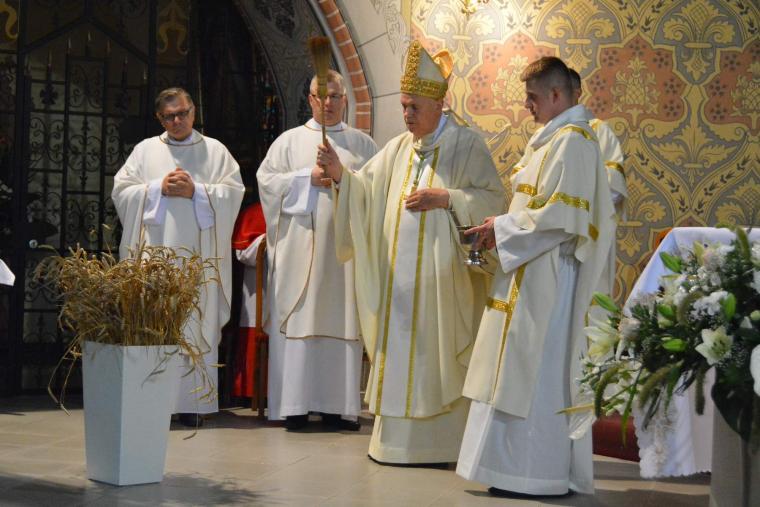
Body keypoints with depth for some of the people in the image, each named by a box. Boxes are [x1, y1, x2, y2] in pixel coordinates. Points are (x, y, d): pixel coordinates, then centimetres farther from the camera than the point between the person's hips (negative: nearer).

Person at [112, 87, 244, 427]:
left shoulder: (215, 150, 12)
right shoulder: (146, 150, 14)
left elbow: (233, 192, 2)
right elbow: (122, 189, 7)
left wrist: (195, 191, -9)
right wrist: (158, 188, -7)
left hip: (197, 253, 0)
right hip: (154, 250, 1)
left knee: (196, 321, -4)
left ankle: (192, 402, -1)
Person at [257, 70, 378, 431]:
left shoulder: (363, 144, 15)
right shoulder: (290, 140, 12)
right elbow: (266, 178, 2)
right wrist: (308, 178, -8)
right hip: (301, 244, -1)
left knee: (342, 319, -1)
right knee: (300, 318, -4)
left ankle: (338, 404, 3)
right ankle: (296, 403, -2)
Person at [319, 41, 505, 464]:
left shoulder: (465, 145, -3)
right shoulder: (398, 149, 14)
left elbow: (494, 198, -8)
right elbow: (367, 193, 8)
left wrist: (443, 198, -16)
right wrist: (341, 174, -9)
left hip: (441, 275, -6)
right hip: (399, 276, 6)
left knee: (436, 354, -3)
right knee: (399, 352, 7)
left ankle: (441, 442, 5)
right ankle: (396, 439, 14)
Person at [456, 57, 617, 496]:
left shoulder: (572, 141, -15)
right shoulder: (555, 138, 16)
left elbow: (560, 216, -21)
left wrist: (504, 228, -13)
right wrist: (504, 228, 10)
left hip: (548, 276, -10)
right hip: (533, 274, 10)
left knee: (536, 371, -5)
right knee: (528, 372, 12)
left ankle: (535, 473, 2)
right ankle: (522, 463, 19)